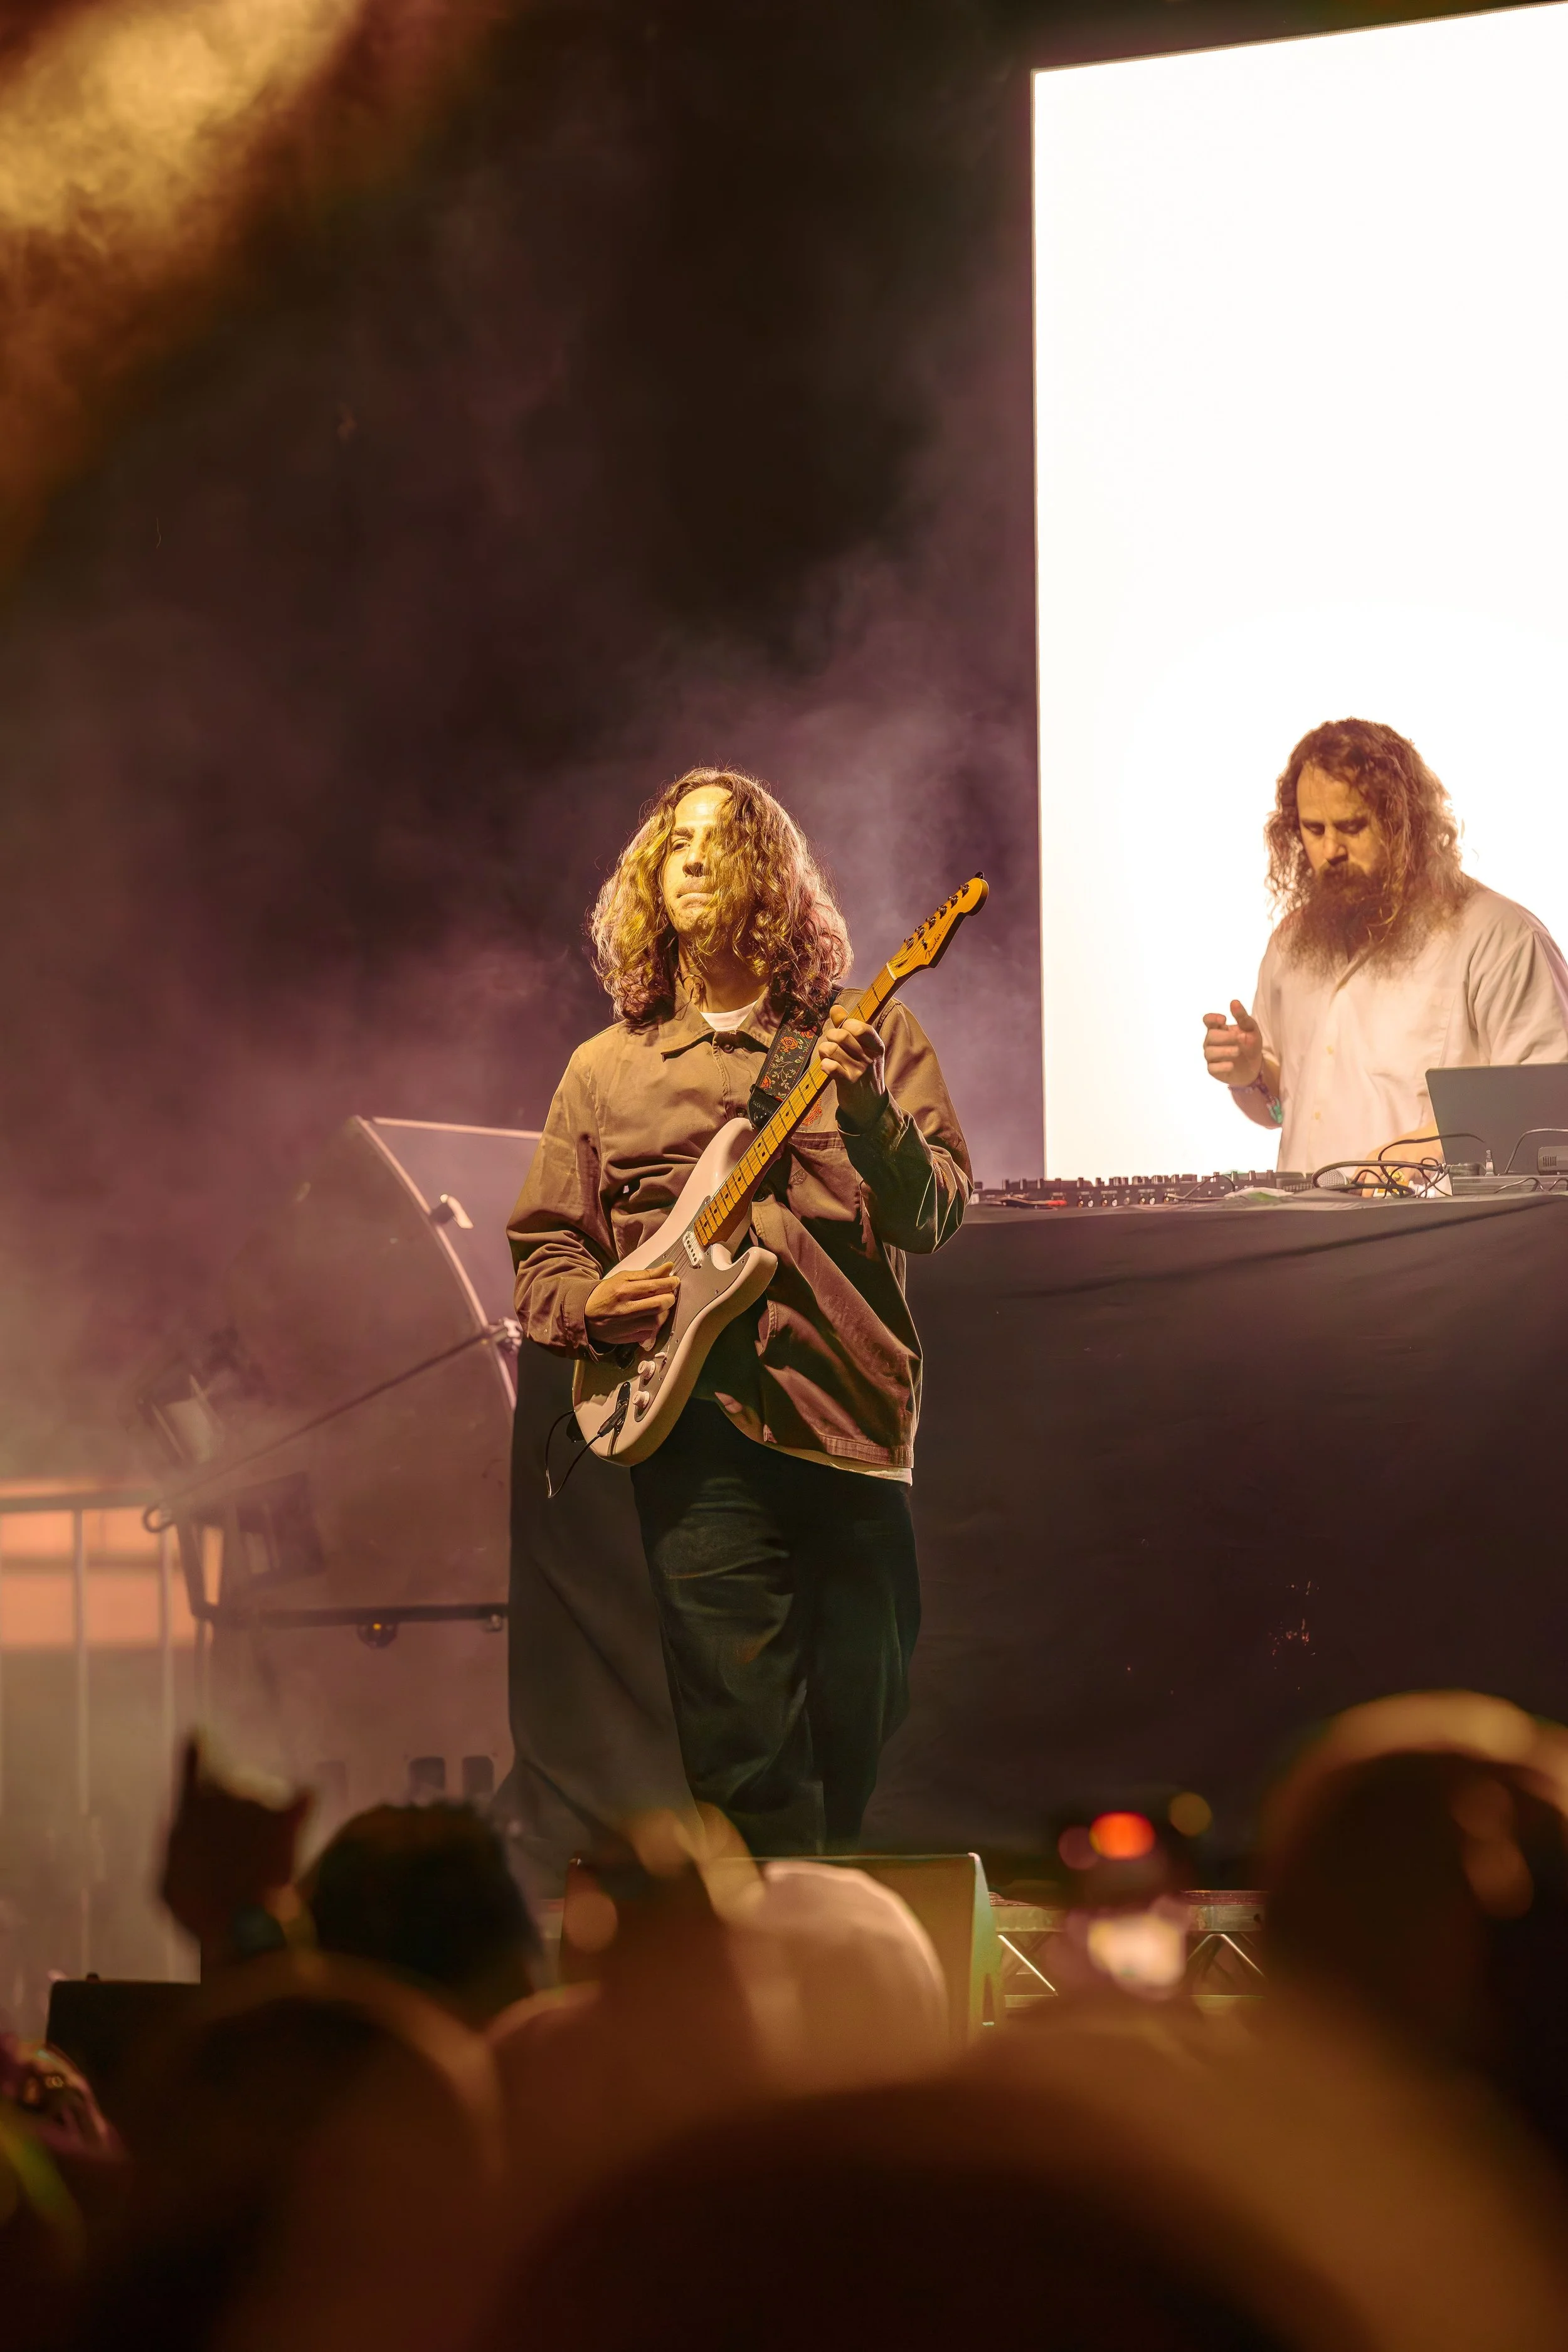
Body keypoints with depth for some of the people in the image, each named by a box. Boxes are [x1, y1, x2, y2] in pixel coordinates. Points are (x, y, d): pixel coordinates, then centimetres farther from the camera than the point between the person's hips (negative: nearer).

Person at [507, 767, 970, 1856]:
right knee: (746, 1745, -10)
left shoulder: (865, 1032, 10)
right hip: (699, 1425, 0)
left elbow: (937, 1216, 0)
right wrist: (589, 1306, -4)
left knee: (863, 1733, 4)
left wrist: (868, 1111, -18)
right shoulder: (608, 1070, 14)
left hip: (853, 1411, 0)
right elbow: (541, 1254, 18)